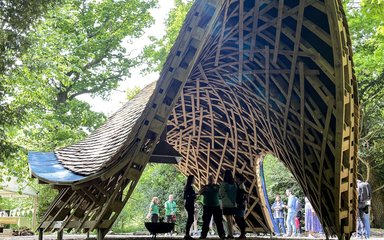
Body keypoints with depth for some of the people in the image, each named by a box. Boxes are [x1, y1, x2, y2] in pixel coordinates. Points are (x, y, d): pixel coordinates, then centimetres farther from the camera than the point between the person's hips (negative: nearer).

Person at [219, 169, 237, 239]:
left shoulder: (223, 184, -11)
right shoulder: (234, 184, 4)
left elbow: (221, 194, -6)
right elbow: (236, 192, 6)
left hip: (226, 204, -6)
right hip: (233, 204, 6)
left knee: (228, 219, -1)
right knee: (231, 218, 15)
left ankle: (230, 234, -3)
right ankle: (230, 233, 20)